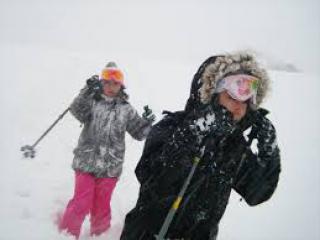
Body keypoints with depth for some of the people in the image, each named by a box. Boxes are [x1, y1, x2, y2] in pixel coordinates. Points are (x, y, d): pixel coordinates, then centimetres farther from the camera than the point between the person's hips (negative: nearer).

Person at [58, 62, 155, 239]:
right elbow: (78, 111, -20)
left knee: (101, 206, 13)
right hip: (87, 162, -2)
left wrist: (147, 123, -11)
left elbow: (139, 133, 8)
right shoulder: (92, 101, 0)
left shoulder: (126, 109, 6)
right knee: (81, 203, -3)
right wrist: (88, 91, -33)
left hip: (110, 167, 2)